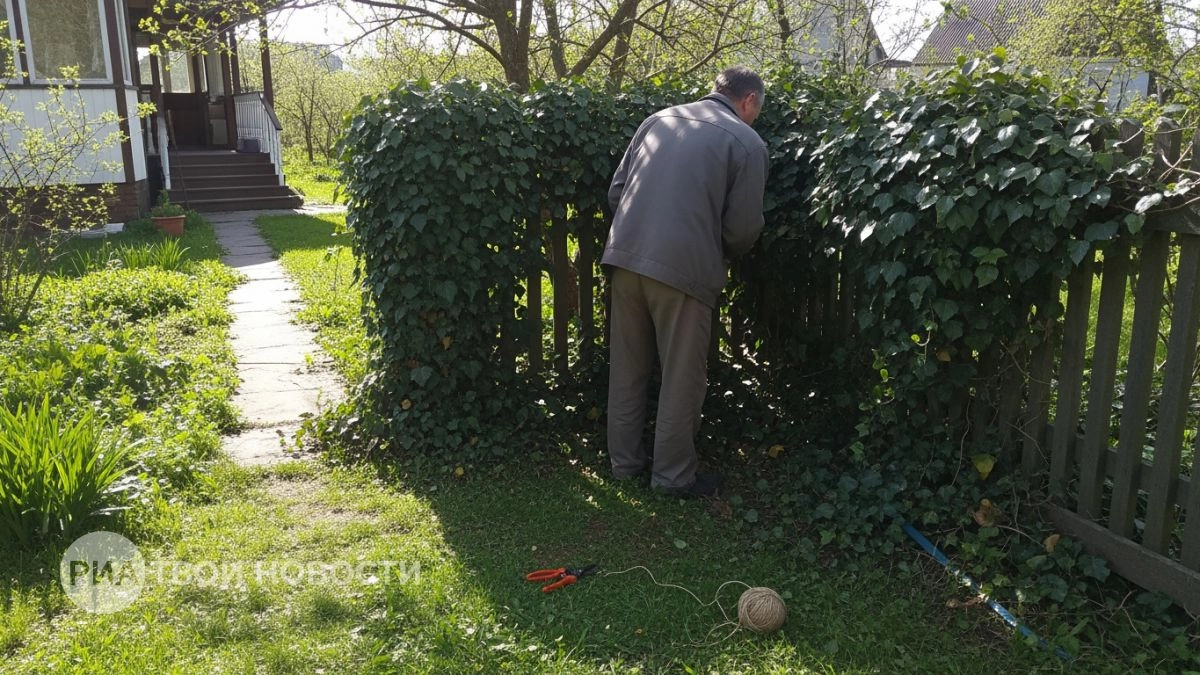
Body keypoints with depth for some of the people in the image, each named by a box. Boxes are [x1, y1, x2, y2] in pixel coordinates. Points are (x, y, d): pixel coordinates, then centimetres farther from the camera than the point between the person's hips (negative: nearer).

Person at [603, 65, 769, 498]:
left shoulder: (658, 119, 15)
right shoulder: (747, 142, 1)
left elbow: (616, 191, 14)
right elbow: (743, 227, -2)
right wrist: (721, 255, 18)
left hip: (625, 255, 6)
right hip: (683, 267, -5)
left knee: (627, 369, 16)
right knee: (682, 378, 9)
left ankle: (624, 461, 28)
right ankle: (674, 476, 20)